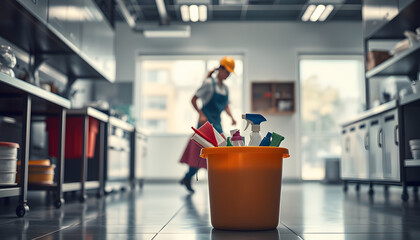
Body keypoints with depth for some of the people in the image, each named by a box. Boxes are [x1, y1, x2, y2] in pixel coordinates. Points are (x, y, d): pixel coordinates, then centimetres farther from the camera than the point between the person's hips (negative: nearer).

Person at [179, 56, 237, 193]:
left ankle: (187, 178, 17)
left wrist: (232, 117, 5)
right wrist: (201, 114, -19)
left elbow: (226, 106, 23)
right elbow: (193, 100, -7)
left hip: (217, 123, 7)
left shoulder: (225, 88, 14)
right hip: (206, 122, -7)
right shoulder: (209, 83, -7)